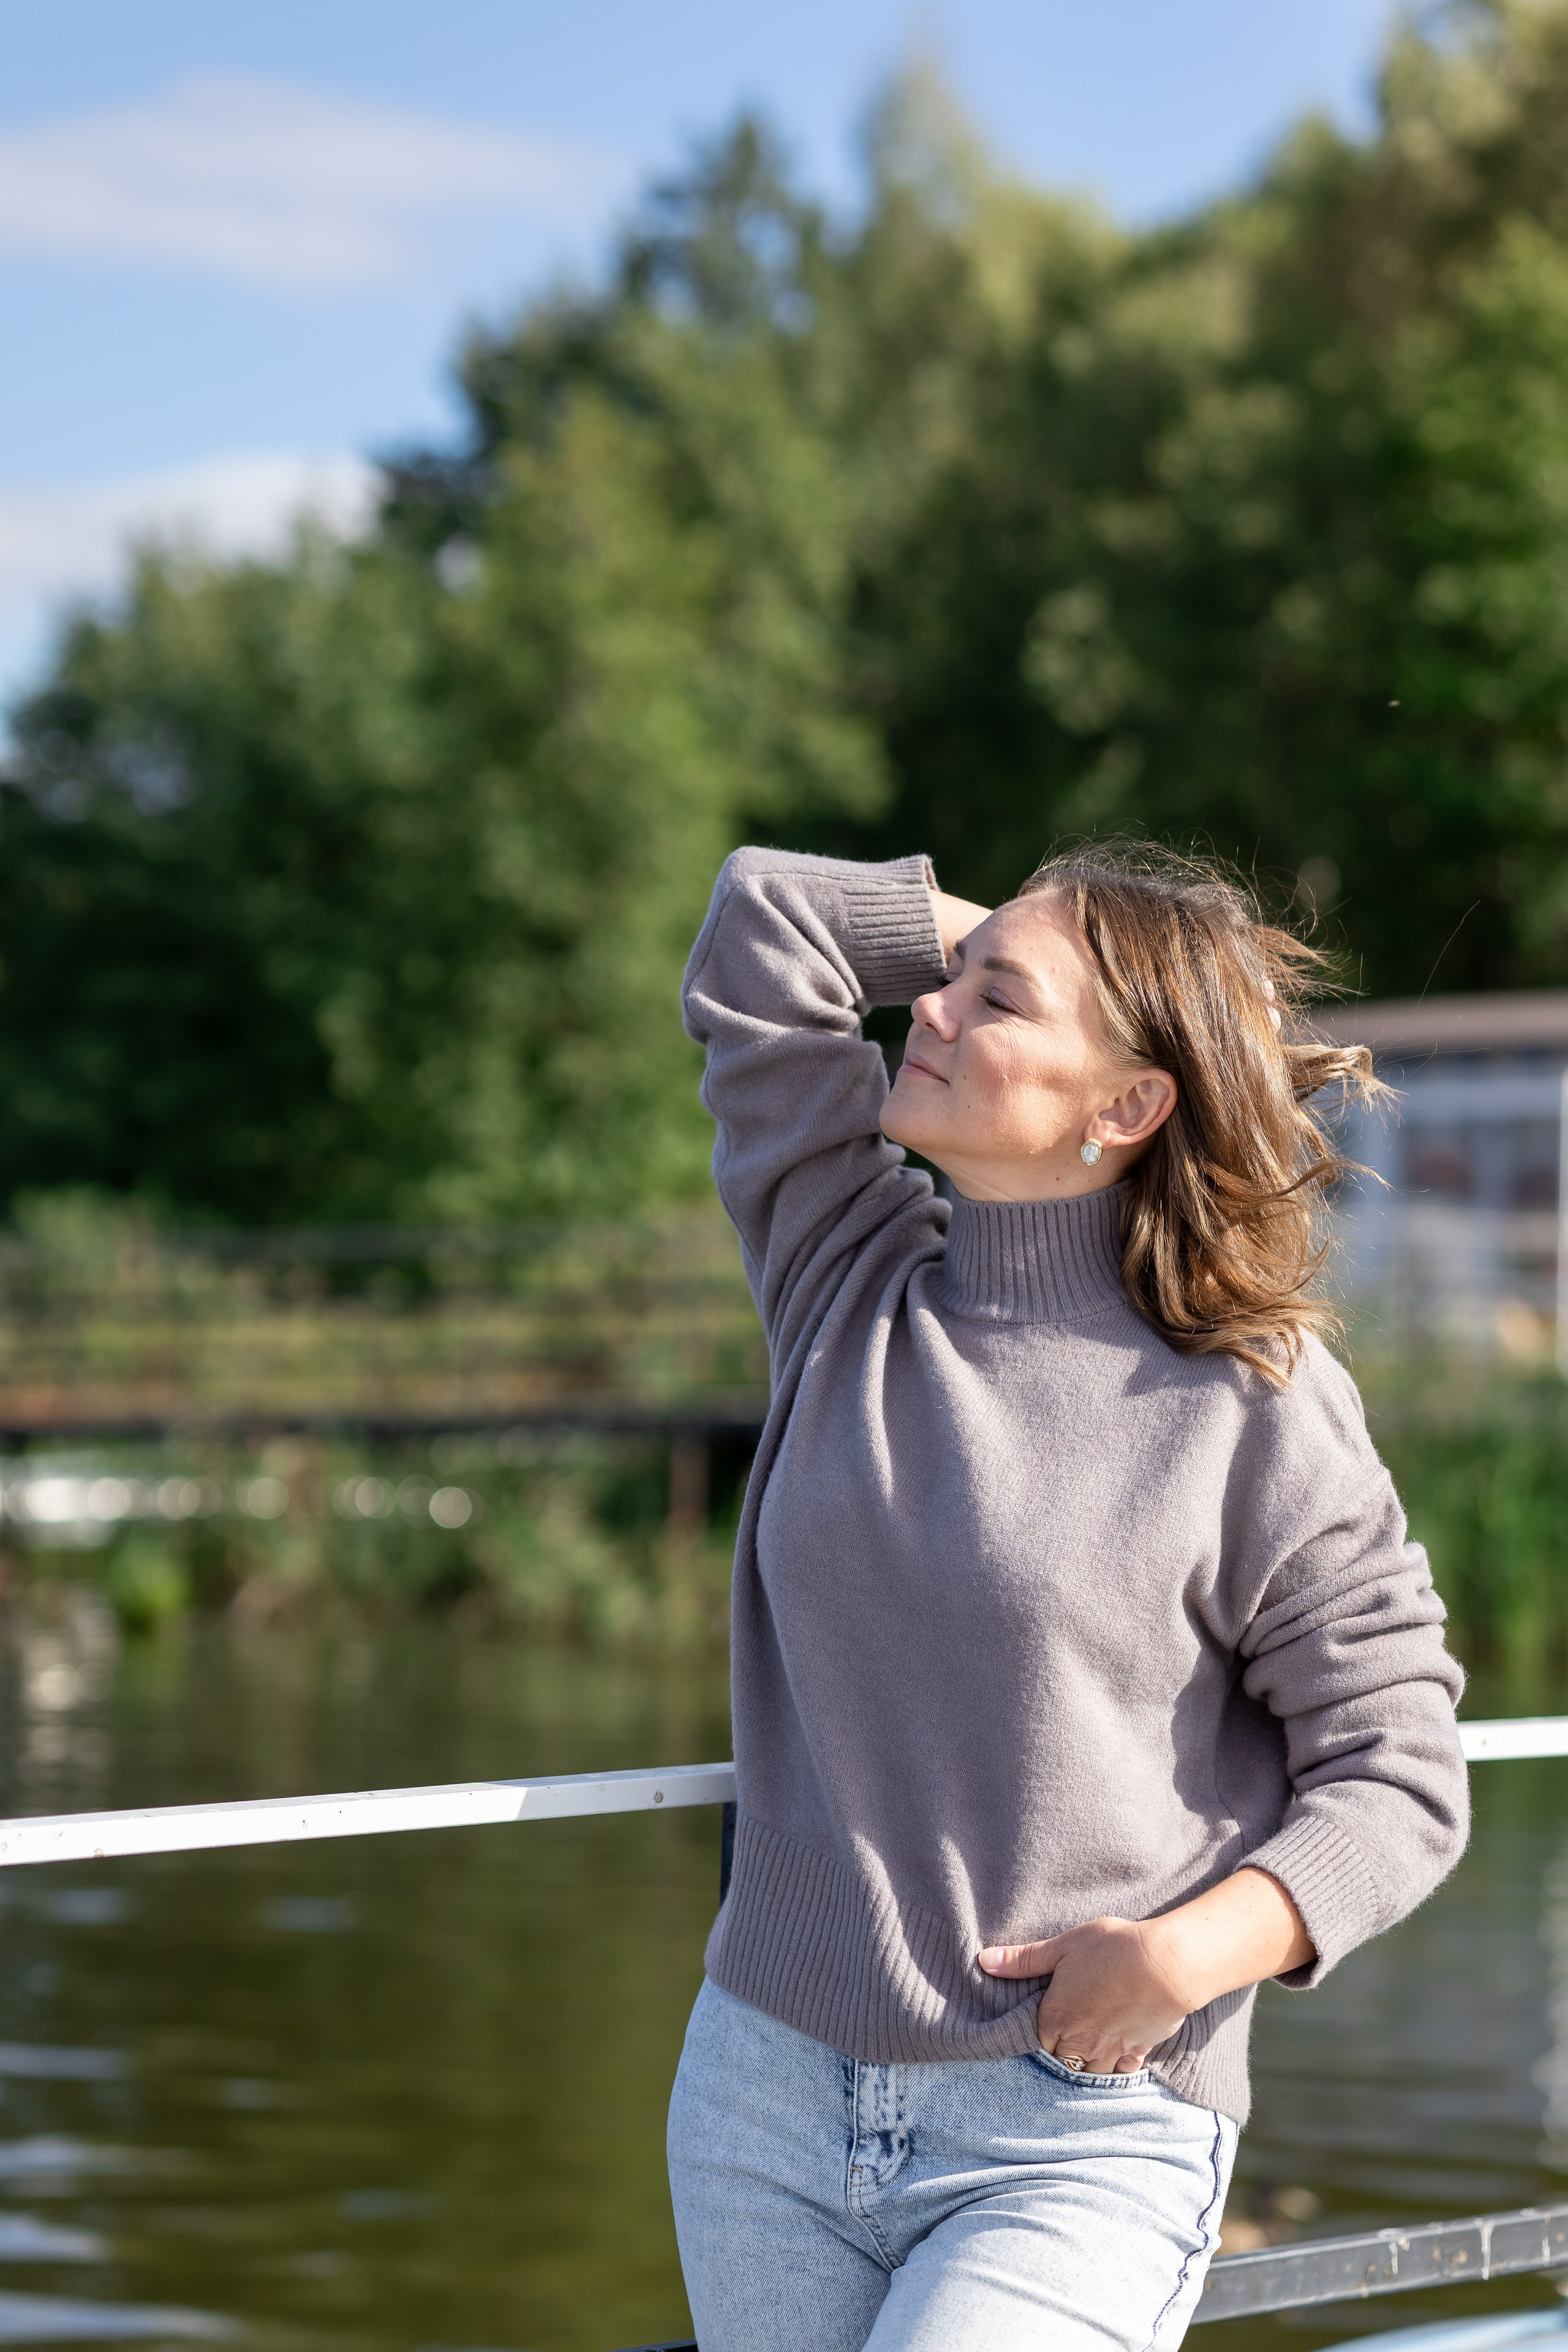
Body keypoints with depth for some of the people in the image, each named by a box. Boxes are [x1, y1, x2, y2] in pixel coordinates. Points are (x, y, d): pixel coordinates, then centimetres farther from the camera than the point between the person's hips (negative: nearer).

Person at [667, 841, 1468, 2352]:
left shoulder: (1255, 1409, -7)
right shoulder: (848, 1284, 7)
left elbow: (1398, 1780, -3)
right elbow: (760, 929, 12)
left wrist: (1189, 1955, -18)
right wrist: (1053, 939, 11)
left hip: (1076, 2148, -5)